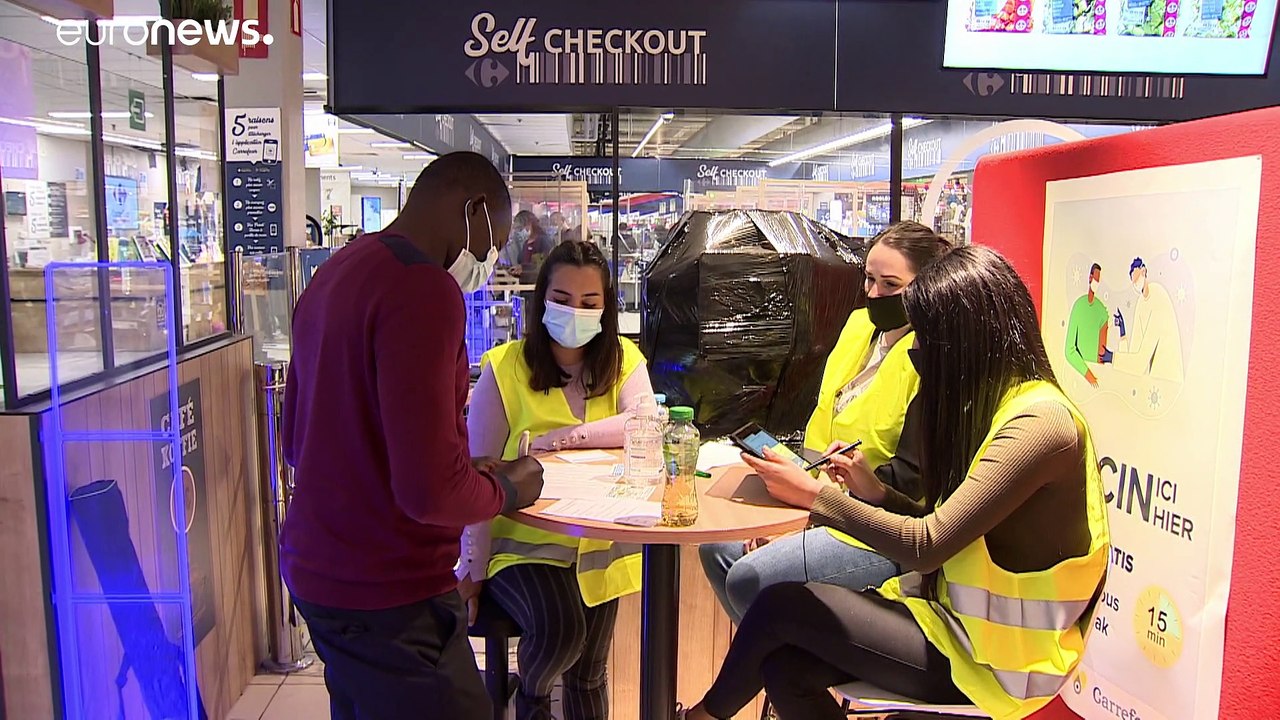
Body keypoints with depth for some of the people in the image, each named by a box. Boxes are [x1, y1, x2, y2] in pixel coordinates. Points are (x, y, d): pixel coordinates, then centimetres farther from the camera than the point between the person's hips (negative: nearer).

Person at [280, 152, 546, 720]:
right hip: (385, 593, -10)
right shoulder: (423, 289, -21)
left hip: (315, 569, 10)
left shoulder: (333, 275, 9)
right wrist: (506, 488, -5)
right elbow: (430, 491, -27)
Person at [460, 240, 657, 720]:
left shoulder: (623, 360, 1)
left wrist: (564, 437, -25)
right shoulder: (505, 367, -9)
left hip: (599, 547, 3)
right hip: (521, 542, -3)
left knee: (588, 675, 7)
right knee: (559, 628, -25)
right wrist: (472, 569, -9)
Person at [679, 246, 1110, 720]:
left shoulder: (1040, 422, -21)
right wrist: (875, 492, -3)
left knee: (782, 606, -11)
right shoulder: (995, 405, 8)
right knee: (784, 667, -10)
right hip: (955, 616, 8)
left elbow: (926, 547, -25)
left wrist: (813, 495, -19)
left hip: (993, 660, -8)